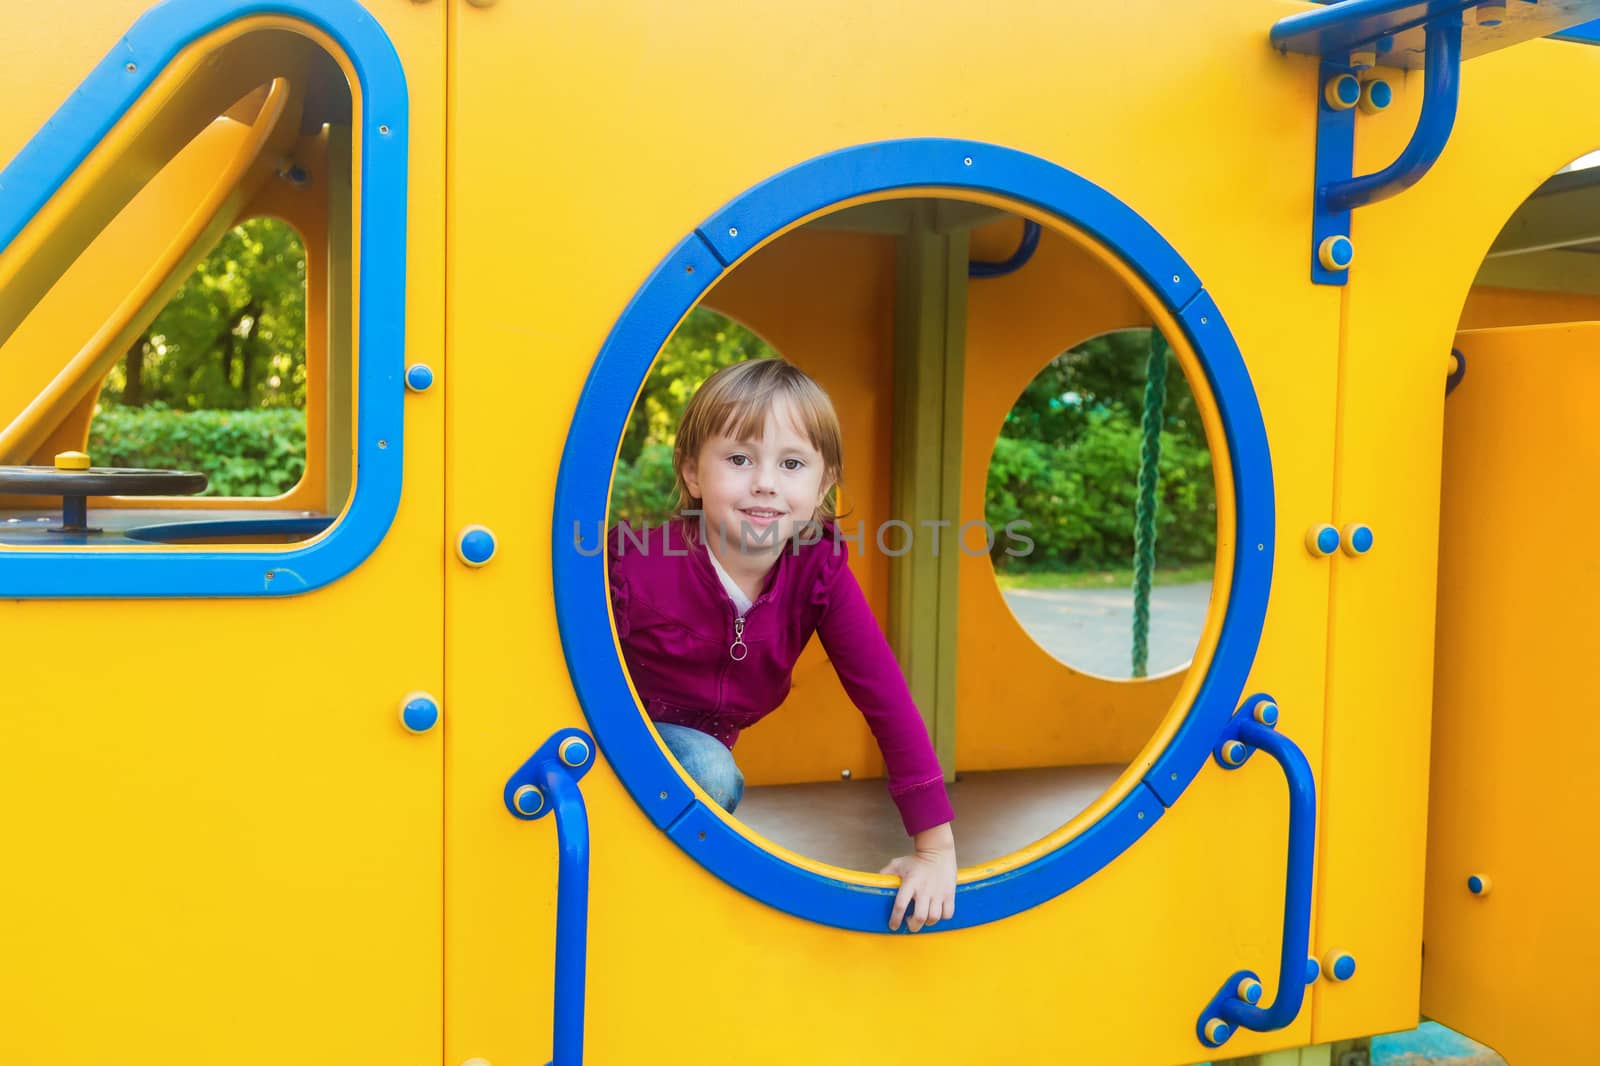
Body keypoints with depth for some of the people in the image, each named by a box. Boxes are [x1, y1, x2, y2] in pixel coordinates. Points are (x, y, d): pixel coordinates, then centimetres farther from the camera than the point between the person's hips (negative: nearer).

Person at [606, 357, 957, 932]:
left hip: (700, 746, 5)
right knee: (708, 772, -31)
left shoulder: (821, 570, -16)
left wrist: (937, 848, -21)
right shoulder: (638, 566, -27)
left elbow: (885, 695, -18)